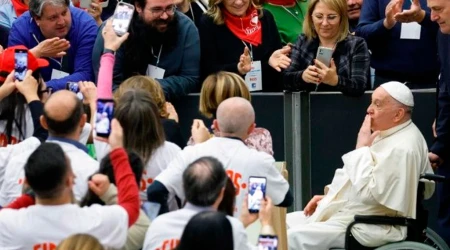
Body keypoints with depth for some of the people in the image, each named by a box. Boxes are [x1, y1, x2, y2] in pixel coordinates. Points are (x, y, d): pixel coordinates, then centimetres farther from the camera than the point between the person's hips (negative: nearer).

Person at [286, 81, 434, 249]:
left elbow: (367, 192, -28)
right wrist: (330, 196, 14)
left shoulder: (402, 148, -22)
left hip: (369, 228, -11)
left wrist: (362, 148, -20)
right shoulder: (390, 133, 11)